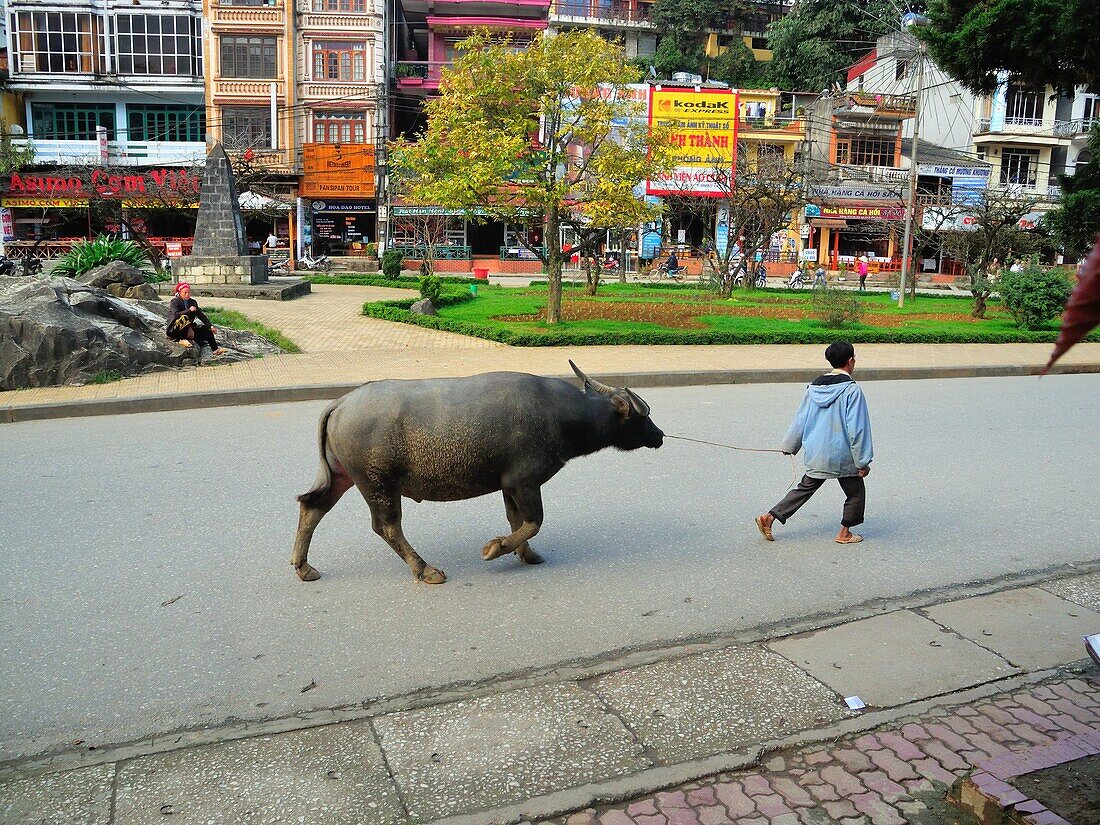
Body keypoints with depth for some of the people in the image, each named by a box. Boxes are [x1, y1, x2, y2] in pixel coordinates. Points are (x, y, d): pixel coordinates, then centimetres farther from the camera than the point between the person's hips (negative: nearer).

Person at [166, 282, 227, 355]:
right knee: (184, 317, -35)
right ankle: (182, 339, -25)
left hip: (187, 329, 7)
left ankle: (215, 349, -9)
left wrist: (210, 326, 2)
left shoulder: (193, 302, 10)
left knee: (206, 329, -6)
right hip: (175, 329, -7)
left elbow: (201, 315, 11)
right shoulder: (174, 301, -7)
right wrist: (189, 310, -30)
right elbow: (175, 315, -24)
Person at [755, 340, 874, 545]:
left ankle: (769, 517, 11)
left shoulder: (814, 386, 3)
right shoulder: (851, 390, -15)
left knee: (805, 488, 17)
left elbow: (801, 419, 10)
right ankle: (844, 533, 23)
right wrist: (863, 462, -10)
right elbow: (856, 429, -16)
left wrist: (790, 446, 21)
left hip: (816, 455, 6)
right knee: (856, 493, 15)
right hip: (842, 456, -6)